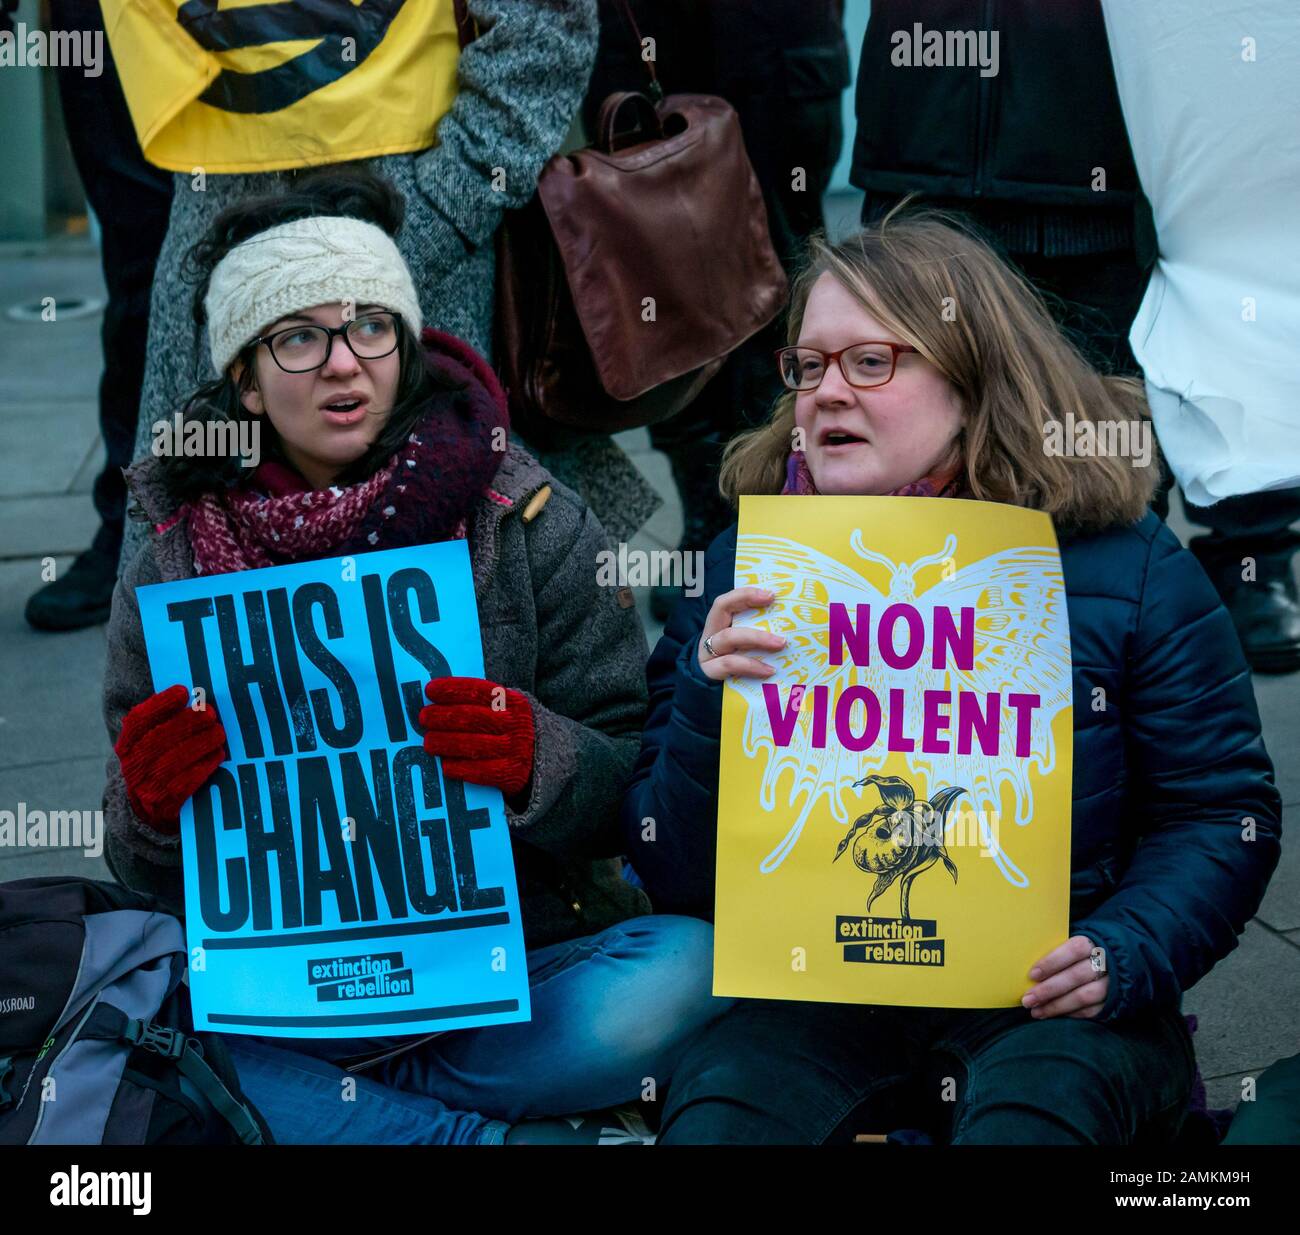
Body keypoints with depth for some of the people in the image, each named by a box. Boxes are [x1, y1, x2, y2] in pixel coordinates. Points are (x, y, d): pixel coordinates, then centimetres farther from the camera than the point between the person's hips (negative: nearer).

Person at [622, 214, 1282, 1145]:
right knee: (714, 1115, -27)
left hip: (1043, 1000, -1)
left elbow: (1222, 815, 3)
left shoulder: (1126, 567, 0)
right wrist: (706, 709, -17)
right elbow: (676, 878, 2)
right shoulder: (746, 572, 4)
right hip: (814, 991, 1)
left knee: (1026, 1115, -32)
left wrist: (1123, 954, -15)